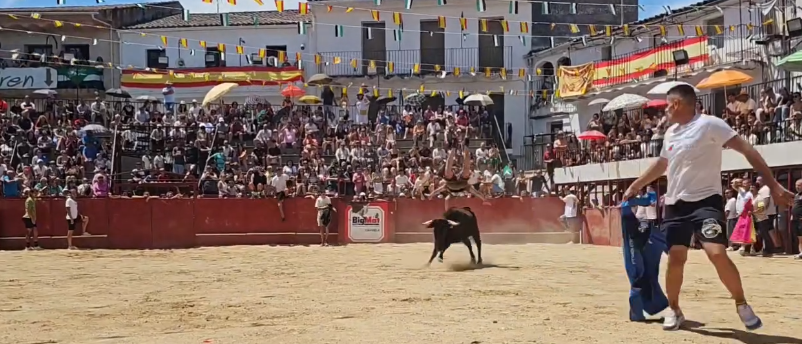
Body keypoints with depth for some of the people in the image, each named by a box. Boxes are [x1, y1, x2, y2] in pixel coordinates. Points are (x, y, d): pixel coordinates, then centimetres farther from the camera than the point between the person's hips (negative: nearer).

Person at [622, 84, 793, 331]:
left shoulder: (709, 124, -10)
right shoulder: (671, 133, 12)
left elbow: (746, 150, -14)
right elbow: (661, 164, 29)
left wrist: (773, 185, -20)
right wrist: (635, 187, 32)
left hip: (706, 200, -6)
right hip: (676, 204, 6)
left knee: (717, 253, -19)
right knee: (676, 257, 1)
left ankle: (741, 304, 3)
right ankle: (673, 310, 18)